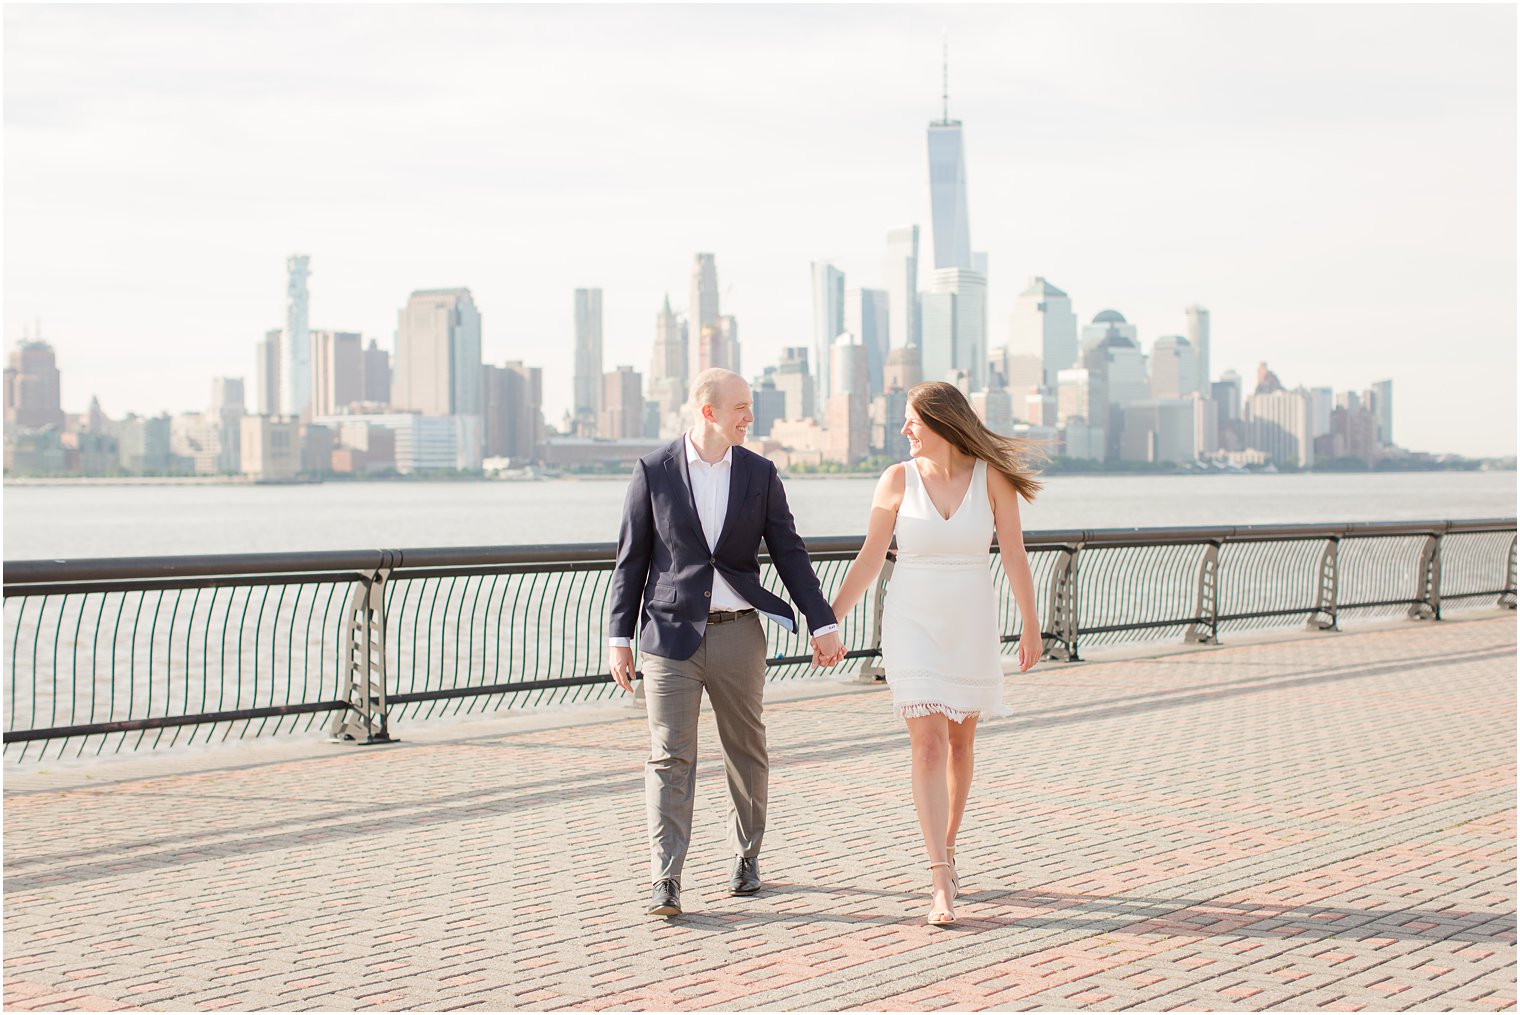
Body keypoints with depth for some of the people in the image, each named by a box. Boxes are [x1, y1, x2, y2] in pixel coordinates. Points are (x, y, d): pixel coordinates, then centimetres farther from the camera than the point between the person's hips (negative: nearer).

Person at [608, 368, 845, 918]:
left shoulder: (759, 473, 5)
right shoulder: (653, 471, -1)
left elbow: (789, 553, 7)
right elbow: (631, 558, 3)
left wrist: (823, 623, 1)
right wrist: (620, 636, -1)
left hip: (738, 633, 2)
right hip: (671, 633, -2)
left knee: (747, 750, 11)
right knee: (670, 756, -6)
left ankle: (746, 857, 29)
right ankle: (666, 881, -6)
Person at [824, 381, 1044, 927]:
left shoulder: (991, 477, -4)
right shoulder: (899, 479, -4)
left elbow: (1014, 555, -1)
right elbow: (869, 559, 0)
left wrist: (1031, 626, 0)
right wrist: (829, 621, -2)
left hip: (971, 627, 1)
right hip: (913, 625, -1)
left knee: (959, 743, 12)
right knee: (928, 744, -11)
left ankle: (946, 849, 32)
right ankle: (941, 881, -14)